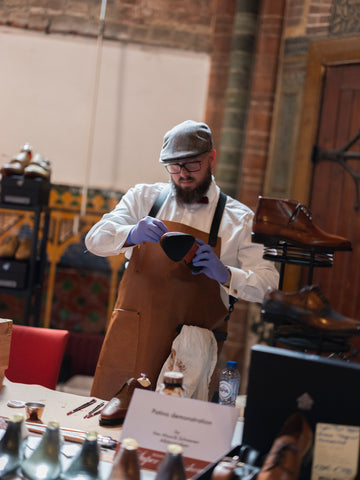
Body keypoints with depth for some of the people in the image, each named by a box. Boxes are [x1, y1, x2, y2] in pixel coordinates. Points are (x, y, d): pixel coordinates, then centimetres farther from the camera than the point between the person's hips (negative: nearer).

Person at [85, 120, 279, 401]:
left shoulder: (240, 219, 3)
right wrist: (132, 235, -22)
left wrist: (225, 274, -24)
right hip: (130, 344, 2)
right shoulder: (144, 197, 9)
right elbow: (95, 240, -1)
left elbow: (269, 284, -4)